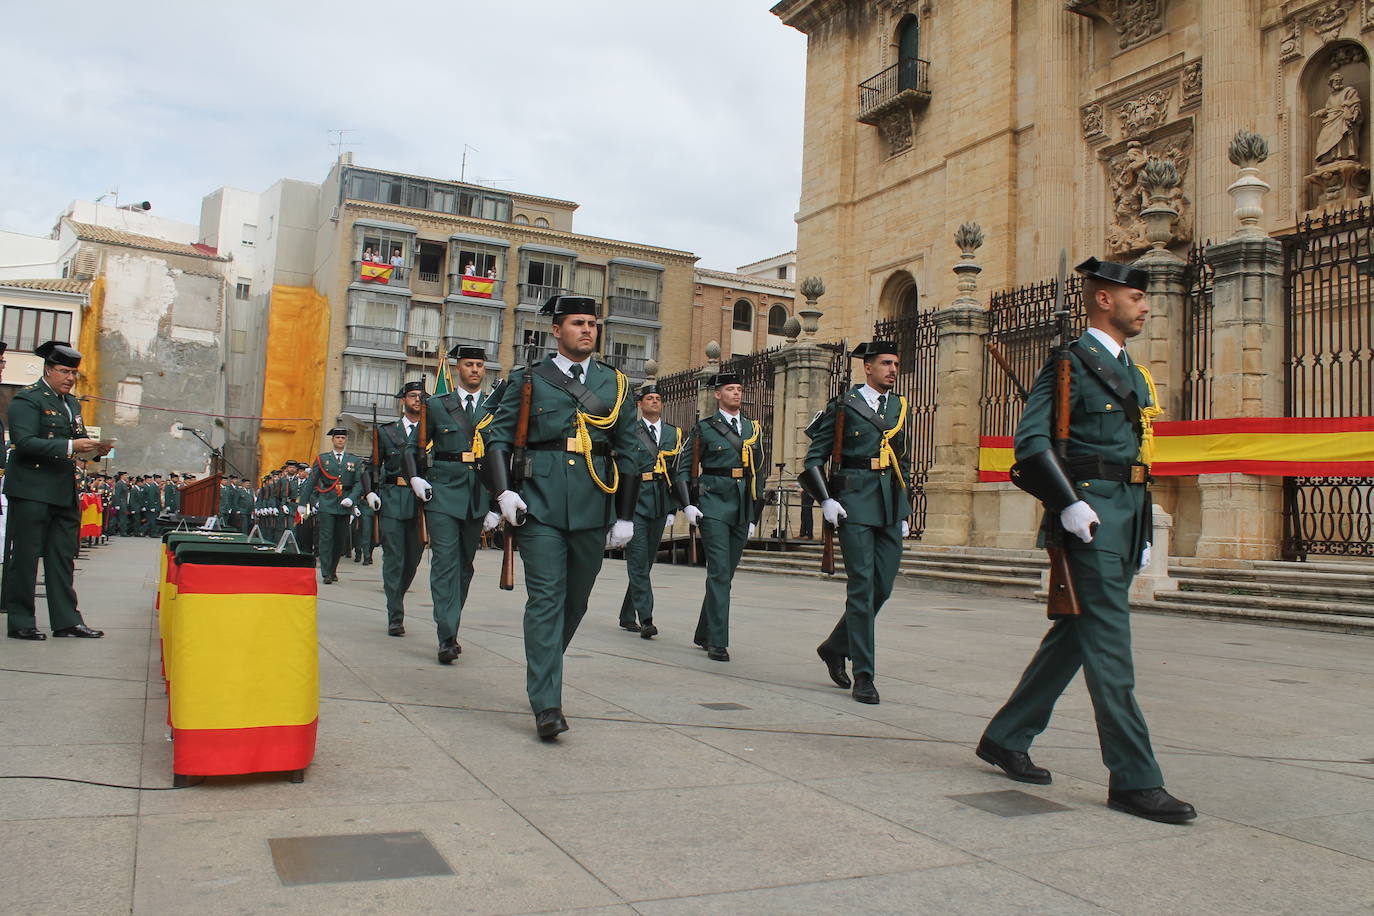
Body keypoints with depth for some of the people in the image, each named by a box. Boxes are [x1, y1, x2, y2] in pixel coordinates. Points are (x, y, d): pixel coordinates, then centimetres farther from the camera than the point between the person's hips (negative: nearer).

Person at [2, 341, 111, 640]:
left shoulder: (72, 403, 18)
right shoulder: (27, 398, -7)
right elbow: (24, 442, -18)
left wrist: (95, 448, 1)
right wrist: (69, 446, -26)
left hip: (65, 492, 8)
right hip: (32, 491, -8)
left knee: (63, 558, 10)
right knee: (25, 558, -1)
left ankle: (67, 621, 16)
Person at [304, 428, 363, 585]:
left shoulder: (355, 461, 11)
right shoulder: (322, 459, 9)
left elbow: (359, 483, 5)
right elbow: (311, 482, 9)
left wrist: (351, 498, -12)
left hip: (344, 506, 2)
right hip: (326, 505, -2)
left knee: (340, 539, 6)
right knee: (326, 538, -8)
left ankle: (333, 570, 20)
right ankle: (326, 573, -8)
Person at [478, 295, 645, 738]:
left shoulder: (615, 383, 13)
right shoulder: (528, 379, 8)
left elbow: (629, 452, 13)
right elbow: (497, 435, 6)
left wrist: (625, 515, 8)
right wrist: (503, 490, -10)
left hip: (593, 508, 3)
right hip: (540, 504, -3)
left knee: (575, 600, 12)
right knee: (545, 598, -8)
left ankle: (543, 671, 35)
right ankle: (546, 704, -6)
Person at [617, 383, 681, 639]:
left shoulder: (674, 433, 14)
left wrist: (672, 510, 10)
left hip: (660, 505, 4)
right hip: (635, 502, -4)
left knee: (647, 561, 10)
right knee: (638, 562, -10)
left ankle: (627, 616, 21)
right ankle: (646, 619, -13)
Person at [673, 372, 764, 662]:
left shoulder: (753, 429, 15)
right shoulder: (704, 428, 3)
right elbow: (683, 467, 4)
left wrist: (754, 516, 15)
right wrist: (687, 505, -7)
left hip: (743, 508, 5)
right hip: (713, 505, -5)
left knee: (726, 573, 10)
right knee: (720, 572, -12)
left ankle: (703, 634, 23)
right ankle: (717, 642, -8)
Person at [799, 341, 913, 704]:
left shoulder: (899, 407, 17)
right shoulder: (844, 405, 0)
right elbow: (813, 458, -1)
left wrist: (905, 510, 19)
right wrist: (826, 500, -11)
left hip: (891, 506, 6)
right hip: (855, 503, -6)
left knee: (883, 587, 5)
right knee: (862, 586, -7)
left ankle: (835, 647, 26)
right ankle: (864, 675, -1)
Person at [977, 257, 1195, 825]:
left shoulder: (1133, 374, 21)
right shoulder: (1070, 362, -5)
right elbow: (1030, 439, -15)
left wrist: (1143, 534, 20)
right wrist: (1068, 502, -23)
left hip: (1125, 520, 9)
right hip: (1090, 518, -9)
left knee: (1072, 638, 12)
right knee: (1109, 647, -8)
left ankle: (1005, 739, 24)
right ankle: (1133, 779, -3)